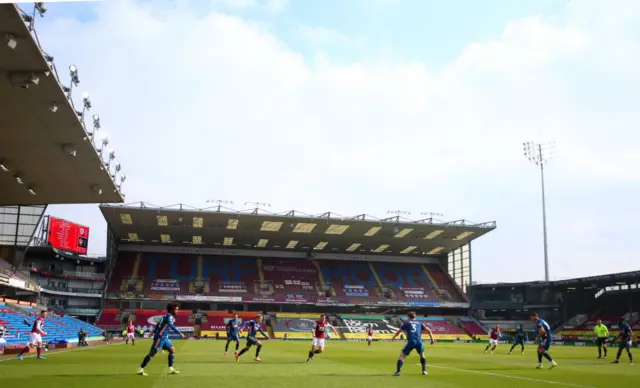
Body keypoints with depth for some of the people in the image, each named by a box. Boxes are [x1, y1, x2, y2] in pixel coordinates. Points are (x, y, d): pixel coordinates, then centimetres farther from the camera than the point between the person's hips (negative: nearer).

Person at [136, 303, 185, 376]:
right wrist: (180, 333, -37)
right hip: (160, 337, -10)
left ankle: (171, 369, 7)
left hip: (164, 338, 10)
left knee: (172, 350, 6)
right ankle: (140, 369, 3)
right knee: (152, 353, -5)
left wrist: (154, 332, 33)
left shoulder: (167, 316, 14)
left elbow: (158, 324, 24)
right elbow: (171, 325, -34)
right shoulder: (170, 316, -15)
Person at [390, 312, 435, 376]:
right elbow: (429, 331, 19)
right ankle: (424, 371, 27)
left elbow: (398, 331, 16)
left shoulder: (407, 323, 16)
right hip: (419, 341, 3)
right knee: (422, 355, 30)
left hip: (411, 341, -3)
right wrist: (432, 339, 25)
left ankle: (398, 371, -7)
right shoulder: (420, 323, 21)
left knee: (402, 355, 6)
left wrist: (393, 337, 31)